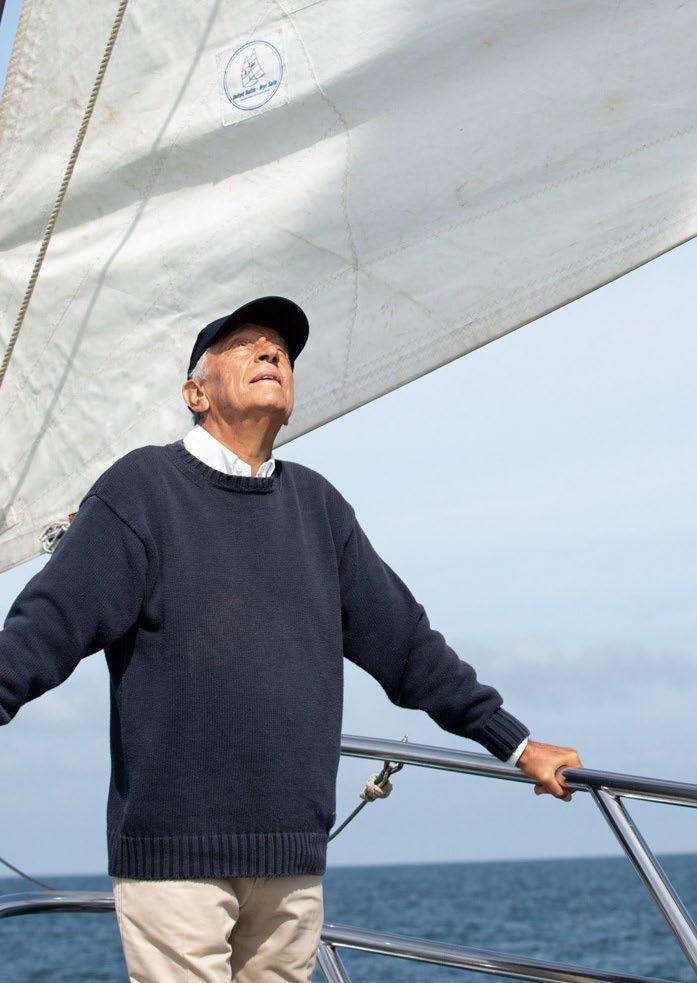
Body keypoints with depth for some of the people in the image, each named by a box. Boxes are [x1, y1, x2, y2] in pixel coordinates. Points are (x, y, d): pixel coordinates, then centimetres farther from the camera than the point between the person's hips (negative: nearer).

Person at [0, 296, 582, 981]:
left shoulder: (316, 505, 15)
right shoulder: (142, 487, 0)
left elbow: (405, 640, 20)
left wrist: (517, 744, 20)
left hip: (294, 861, 5)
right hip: (173, 850, -5)